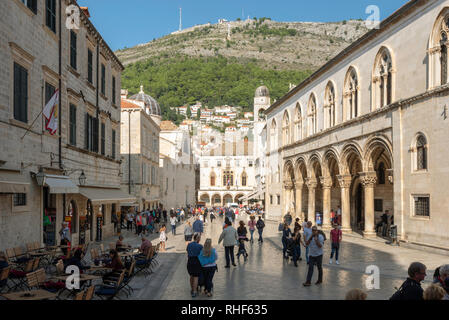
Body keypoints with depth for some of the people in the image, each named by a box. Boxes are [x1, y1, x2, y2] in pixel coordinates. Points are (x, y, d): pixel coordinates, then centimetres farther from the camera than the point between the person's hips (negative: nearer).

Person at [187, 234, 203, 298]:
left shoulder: (189, 245, 3)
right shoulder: (200, 246, -10)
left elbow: (187, 254, 7)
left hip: (190, 261, 4)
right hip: (197, 262, -4)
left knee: (191, 275, 22)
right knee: (196, 277, 2)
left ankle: (192, 289, 32)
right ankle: (194, 292, -1)